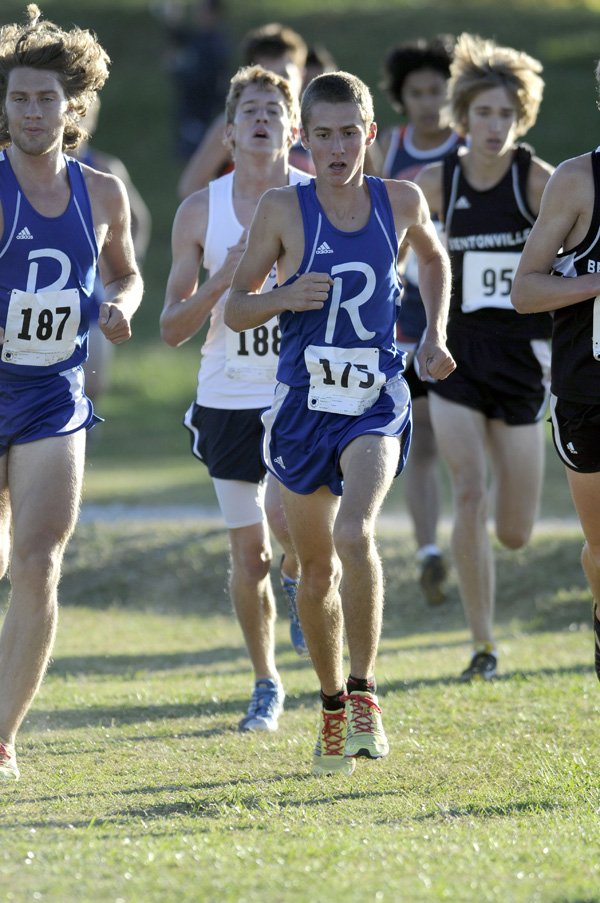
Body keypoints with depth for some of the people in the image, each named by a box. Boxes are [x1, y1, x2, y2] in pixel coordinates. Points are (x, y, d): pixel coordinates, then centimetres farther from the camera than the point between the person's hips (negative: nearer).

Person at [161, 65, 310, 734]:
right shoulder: (200, 212, 1)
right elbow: (172, 328, 1)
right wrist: (222, 281, -16)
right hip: (230, 397, 1)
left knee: (288, 513, -24)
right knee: (249, 555, 4)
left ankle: (299, 576, 10)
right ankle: (266, 685, 20)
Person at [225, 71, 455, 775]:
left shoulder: (399, 202, 0)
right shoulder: (283, 209, -5)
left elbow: (432, 256, 24)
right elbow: (234, 309, 1)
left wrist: (435, 333, 11)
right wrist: (285, 297, -19)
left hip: (376, 400, -1)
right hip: (304, 401, 1)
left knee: (355, 534, -26)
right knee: (316, 568, 10)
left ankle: (364, 693, -15)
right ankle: (332, 708, 29)